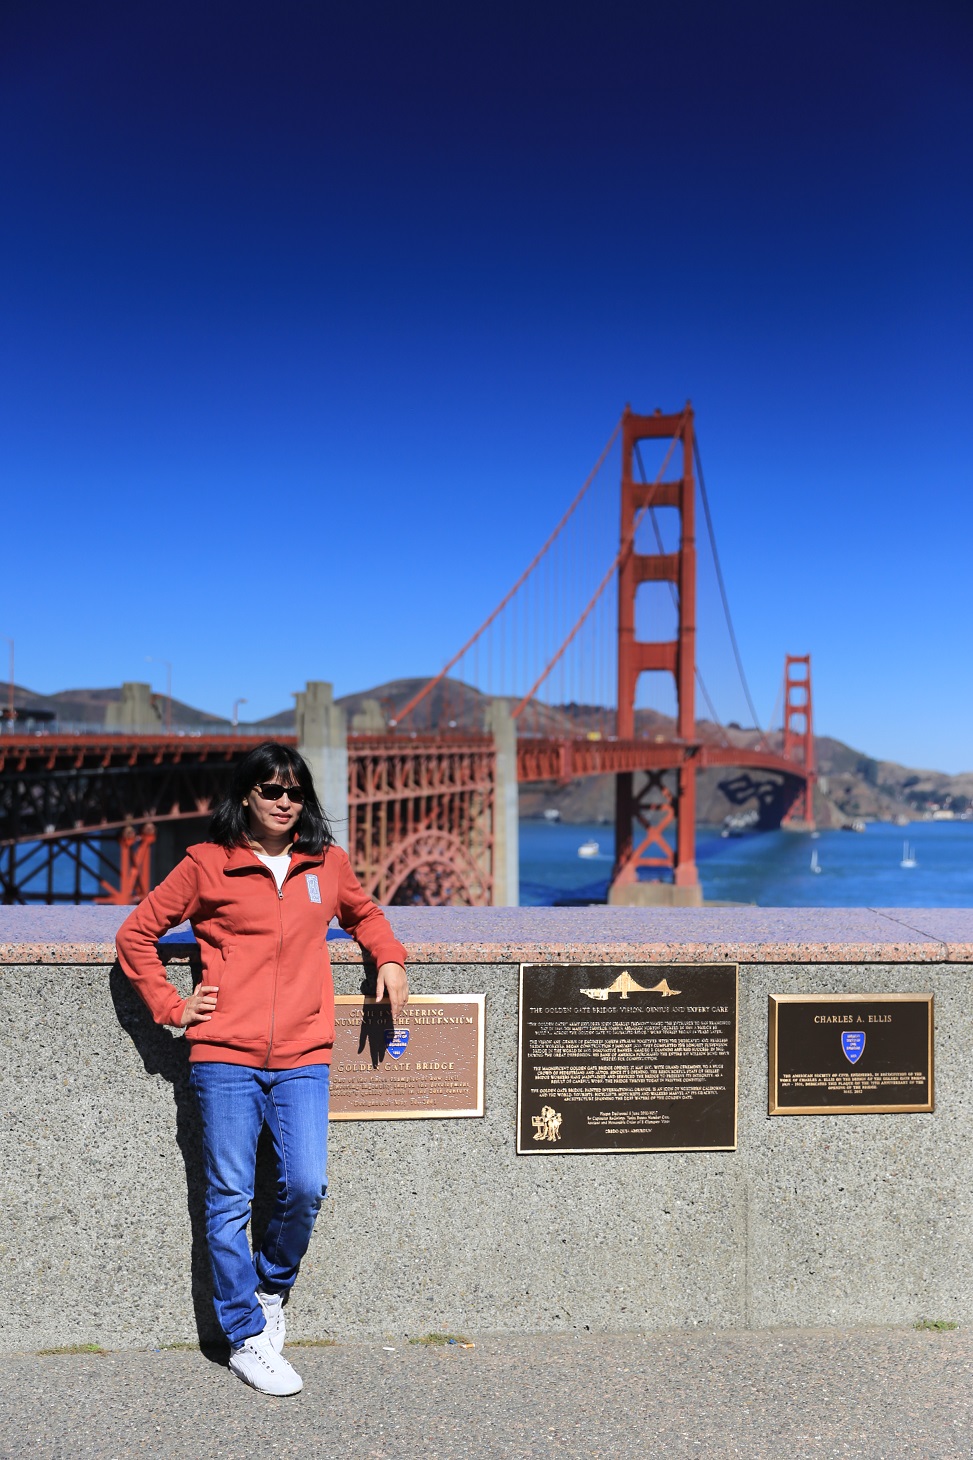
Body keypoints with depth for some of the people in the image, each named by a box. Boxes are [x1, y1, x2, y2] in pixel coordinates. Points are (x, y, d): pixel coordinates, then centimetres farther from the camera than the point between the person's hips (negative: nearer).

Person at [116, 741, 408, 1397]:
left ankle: (273, 1287, 25)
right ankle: (246, 1337, 20)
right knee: (230, 1200, 3)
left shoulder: (328, 862, 10)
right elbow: (136, 934, 9)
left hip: (303, 1059, 2)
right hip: (225, 1056, -2)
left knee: (306, 1186, -6)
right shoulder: (207, 864, 1)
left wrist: (390, 959, 14)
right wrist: (170, 1005, 2)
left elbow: (364, 913, 30)